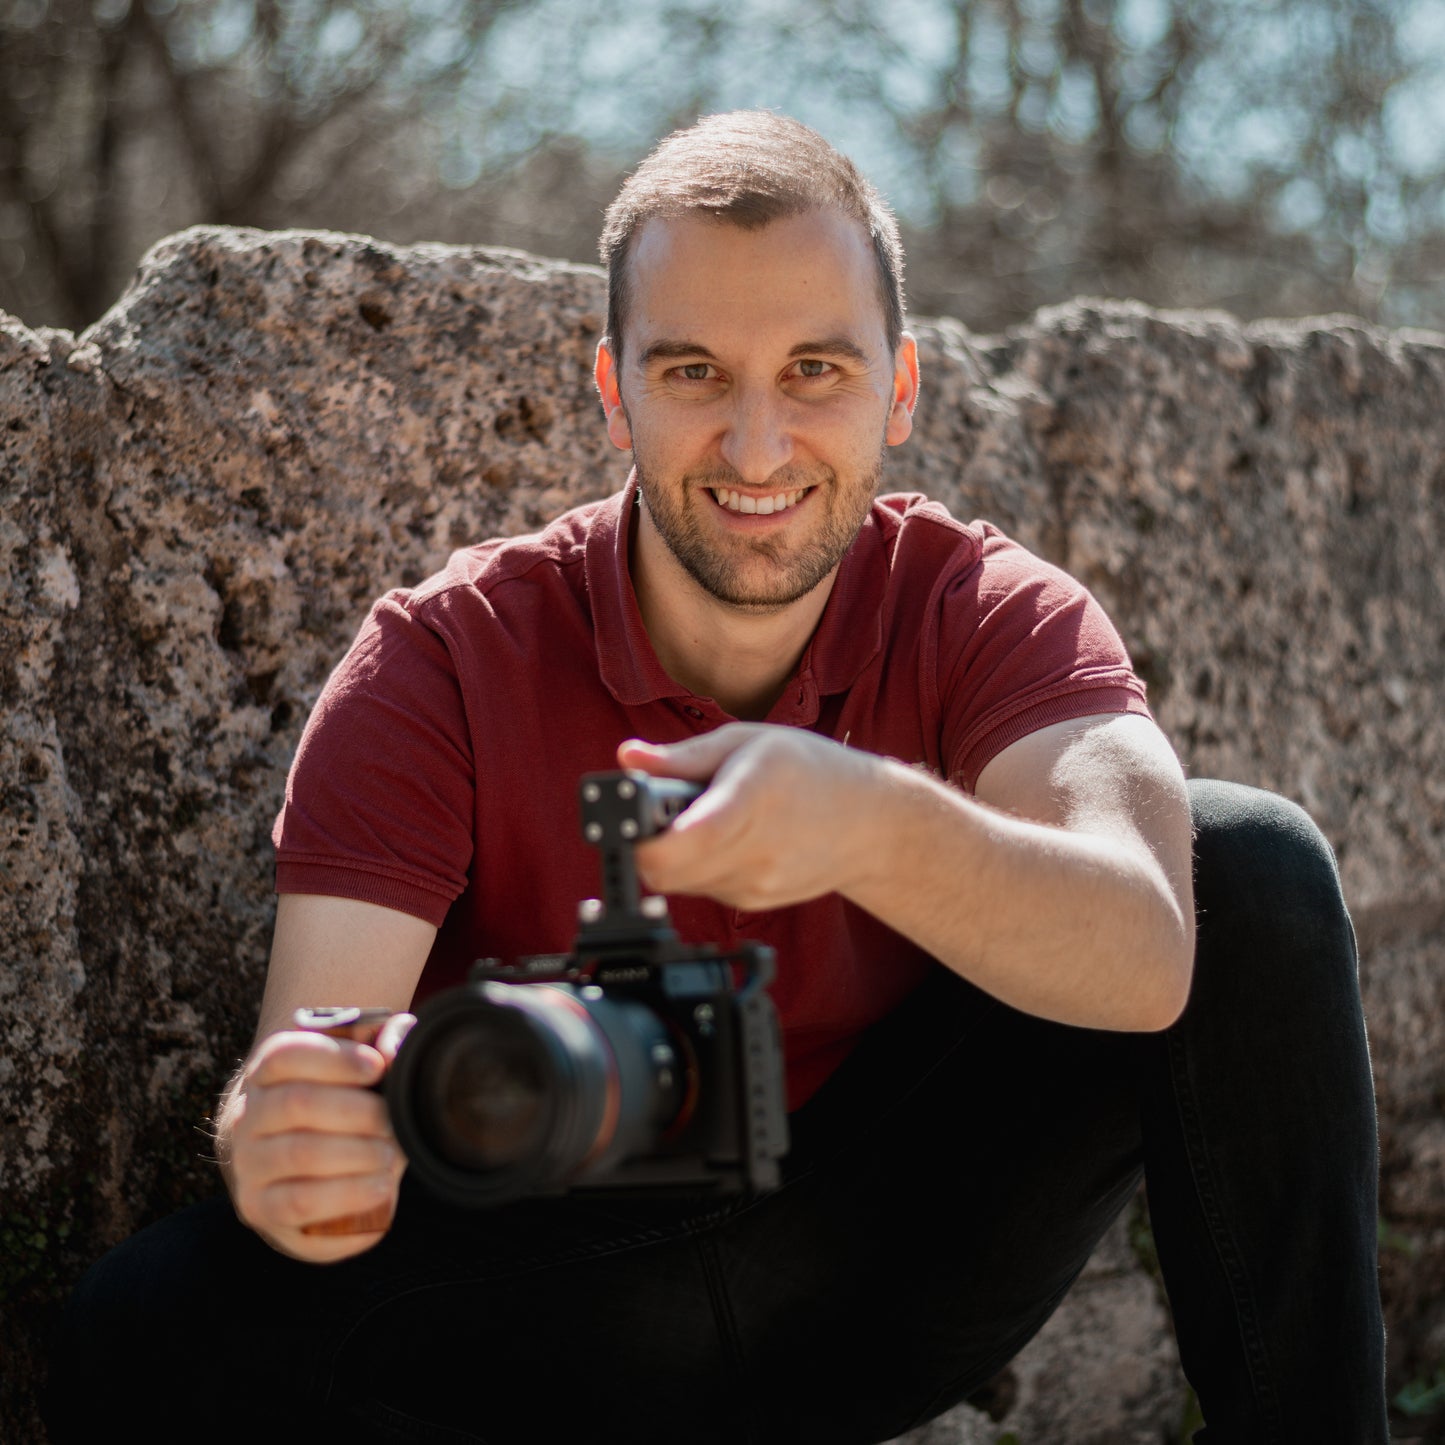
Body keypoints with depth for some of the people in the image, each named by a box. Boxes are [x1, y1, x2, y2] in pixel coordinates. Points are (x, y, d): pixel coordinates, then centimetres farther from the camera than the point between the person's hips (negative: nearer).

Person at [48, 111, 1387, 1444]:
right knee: (153, 1329, -29)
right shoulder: (444, 662, -14)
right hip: (561, 1278, 0)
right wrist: (284, 1146, -49)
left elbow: (1149, 949, -31)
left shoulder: (991, 616, -12)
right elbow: (314, 1061, -24)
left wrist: (873, 825, -52)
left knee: (1253, 867, -18)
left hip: (891, 1269, 1)